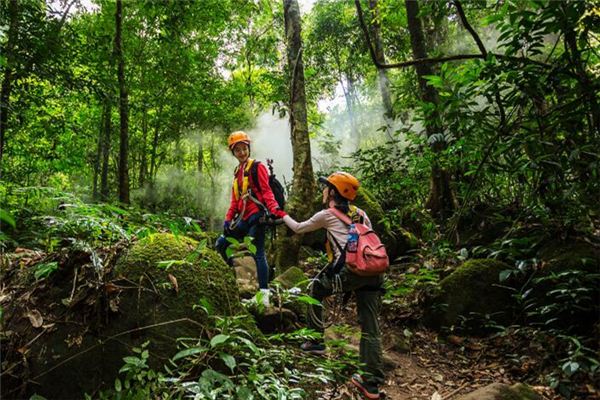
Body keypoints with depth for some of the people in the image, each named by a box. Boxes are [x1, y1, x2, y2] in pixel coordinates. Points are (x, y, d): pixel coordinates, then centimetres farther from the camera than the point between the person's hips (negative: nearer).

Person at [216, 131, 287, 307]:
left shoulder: (257, 167, -3)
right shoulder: (237, 172, 19)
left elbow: (266, 191, -12)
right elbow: (235, 200, 18)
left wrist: (275, 209, -27)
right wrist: (228, 219, 8)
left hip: (256, 216, -8)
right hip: (244, 218, 8)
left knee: (258, 254, -10)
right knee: (221, 243, 10)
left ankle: (264, 295, -8)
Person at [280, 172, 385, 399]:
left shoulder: (326, 215, 10)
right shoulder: (360, 214, 22)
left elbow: (298, 228, 24)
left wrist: (282, 215, 41)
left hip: (351, 271, -5)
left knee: (315, 290, 24)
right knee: (371, 329, 11)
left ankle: (315, 342, 28)